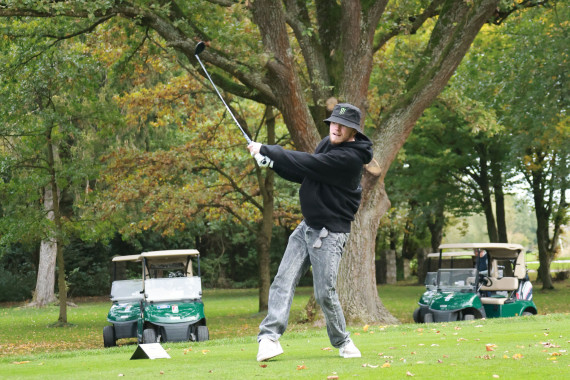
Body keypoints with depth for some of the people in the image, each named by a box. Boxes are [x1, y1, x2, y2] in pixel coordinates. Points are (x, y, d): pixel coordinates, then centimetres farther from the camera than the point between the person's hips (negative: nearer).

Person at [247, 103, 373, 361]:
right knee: (283, 281, -6)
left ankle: (342, 341, 11)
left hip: (330, 232, -8)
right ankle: (270, 337, -13)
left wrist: (266, 150, -17)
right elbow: (303, 174, 15)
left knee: (325, 292, -11)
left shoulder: (350, 157, -20)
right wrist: (272, 162, -2)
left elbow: (307, 163, -24)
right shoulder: (327, 144, 9)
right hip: (307, 225, 8)